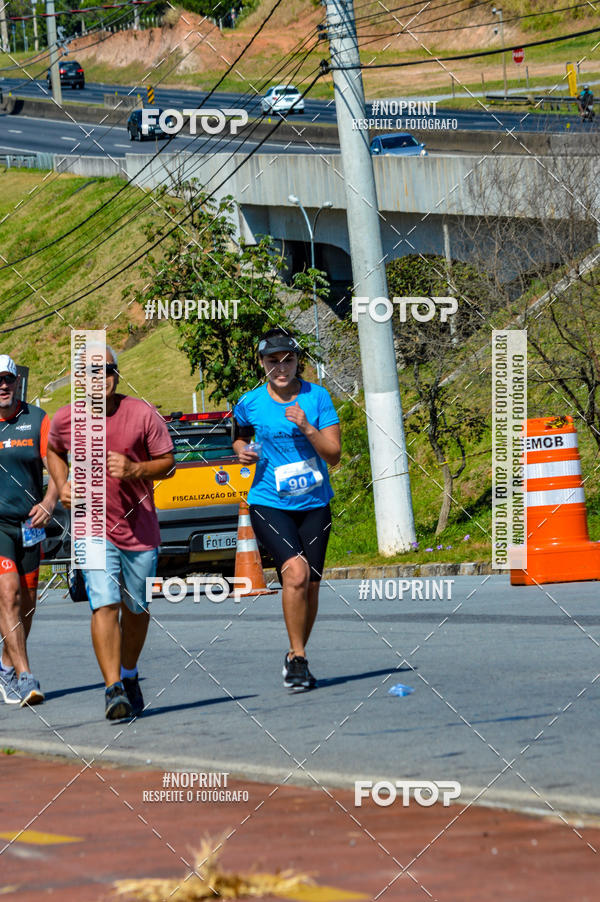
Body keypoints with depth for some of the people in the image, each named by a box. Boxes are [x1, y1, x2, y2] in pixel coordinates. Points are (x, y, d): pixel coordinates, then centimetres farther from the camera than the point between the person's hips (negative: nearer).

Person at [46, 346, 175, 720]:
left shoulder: (143, 414, -8)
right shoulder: (65, 420, -3)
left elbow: (168, 462, -1)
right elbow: (55, 452, 19)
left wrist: (134, 470, -19)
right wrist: (63, 485, 1)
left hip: (140, 528, 1)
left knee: (137, 609, 13)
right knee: (105, 605, -16)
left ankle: (129, 676, 36)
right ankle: (113, 689, -19)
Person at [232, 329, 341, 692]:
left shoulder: (317, 397, -2)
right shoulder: (250, 403, -1)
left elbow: (333, 455, -5)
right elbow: (240, 435, 21)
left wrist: (306, 428, -20)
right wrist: (242, 451, -1)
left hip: (314, 504, 2)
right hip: (269, 504, -2)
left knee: (311, 585, 4)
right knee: (296, 571, -23)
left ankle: (296, 656, 25)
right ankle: (298, 658, -17)